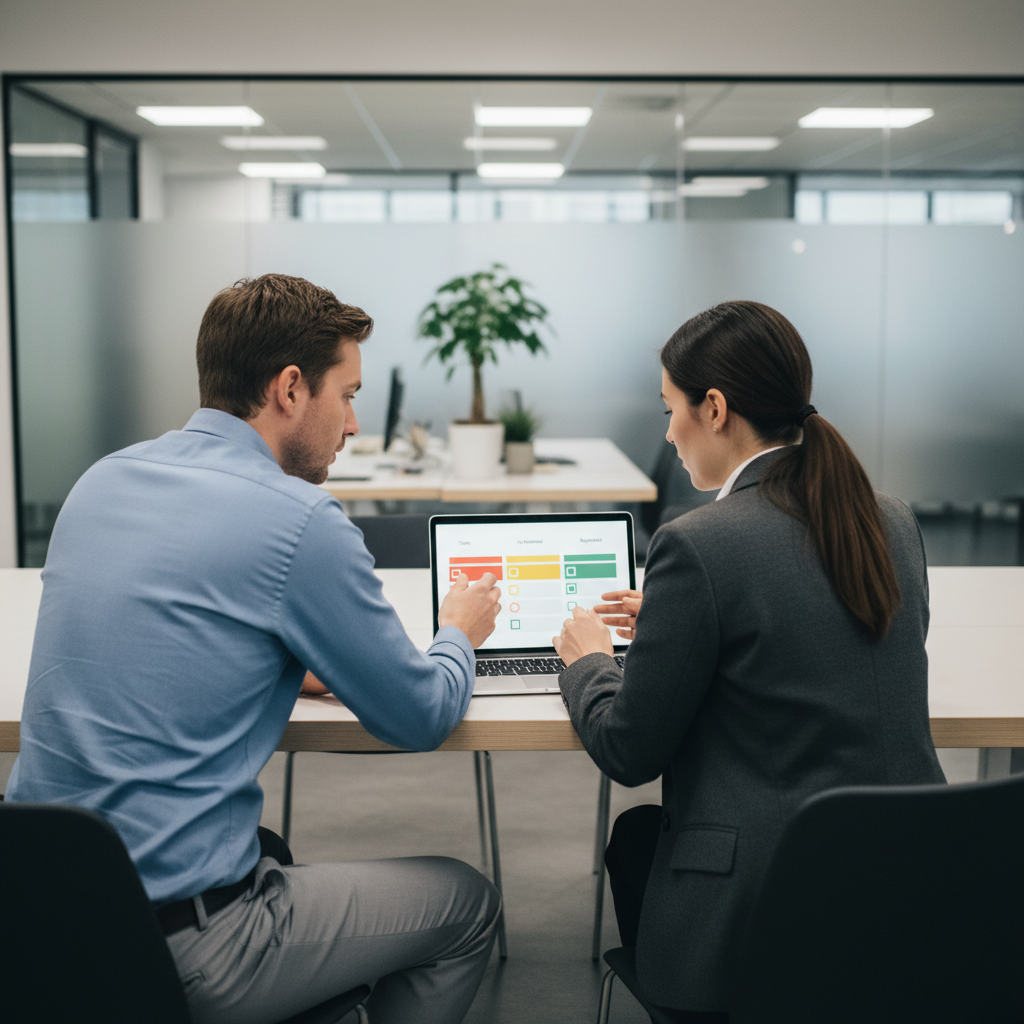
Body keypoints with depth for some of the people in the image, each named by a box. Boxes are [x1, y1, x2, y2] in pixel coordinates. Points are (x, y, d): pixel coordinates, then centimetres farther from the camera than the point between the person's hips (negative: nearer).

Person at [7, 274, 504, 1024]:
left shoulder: (102, 480, 4)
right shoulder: (301, 523, -17)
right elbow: (421, 719, -6)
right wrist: (461, 633, 14)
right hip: (174, 948, -8)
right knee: (468, 903, 13)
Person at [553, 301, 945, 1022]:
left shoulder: (698, 545, -19)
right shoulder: (895, 522, 2)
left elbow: (631, 754, -10)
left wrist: (589, 661, 9)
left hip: (759, 927, -6)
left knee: (634, 830, 25)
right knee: (657, 821, 29)